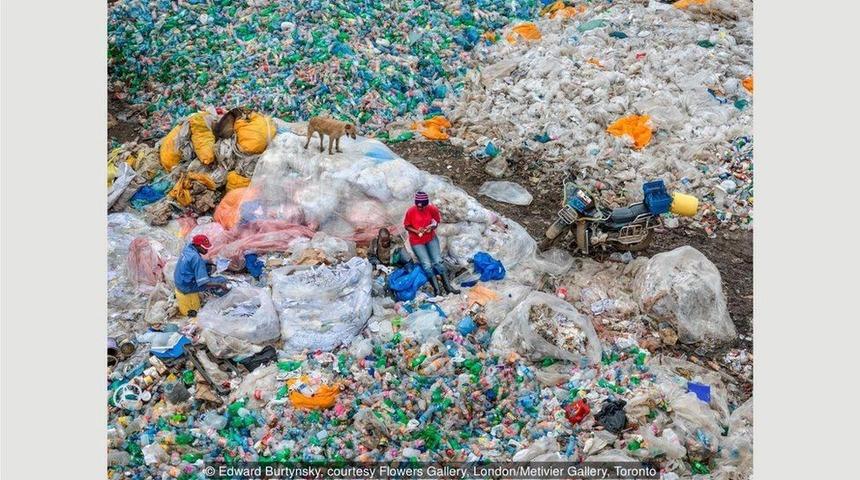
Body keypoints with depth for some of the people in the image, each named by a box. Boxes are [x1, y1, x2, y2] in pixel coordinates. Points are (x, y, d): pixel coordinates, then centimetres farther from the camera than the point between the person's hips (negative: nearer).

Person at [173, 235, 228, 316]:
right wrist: (220, 284, -16)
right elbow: (204, 282, -28)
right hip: (187, 287, -9)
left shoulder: (188, 248, -3)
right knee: (222, 280, -12)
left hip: (179, 281, 9)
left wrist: (211, 265, 6)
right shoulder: (196, 258, -28)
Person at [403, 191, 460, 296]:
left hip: (431, 238, 2)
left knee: (438, 261, -9)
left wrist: (432, 227, -18)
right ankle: (437, 290, -6)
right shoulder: (410, 212, -20)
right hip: (417, 241, -2)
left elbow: (438, 220, 3)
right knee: (427, 265, -13)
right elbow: (406, 226, -6)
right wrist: (416, 231, -24)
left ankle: (447, 286, 2)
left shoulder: (432, 209, -14)